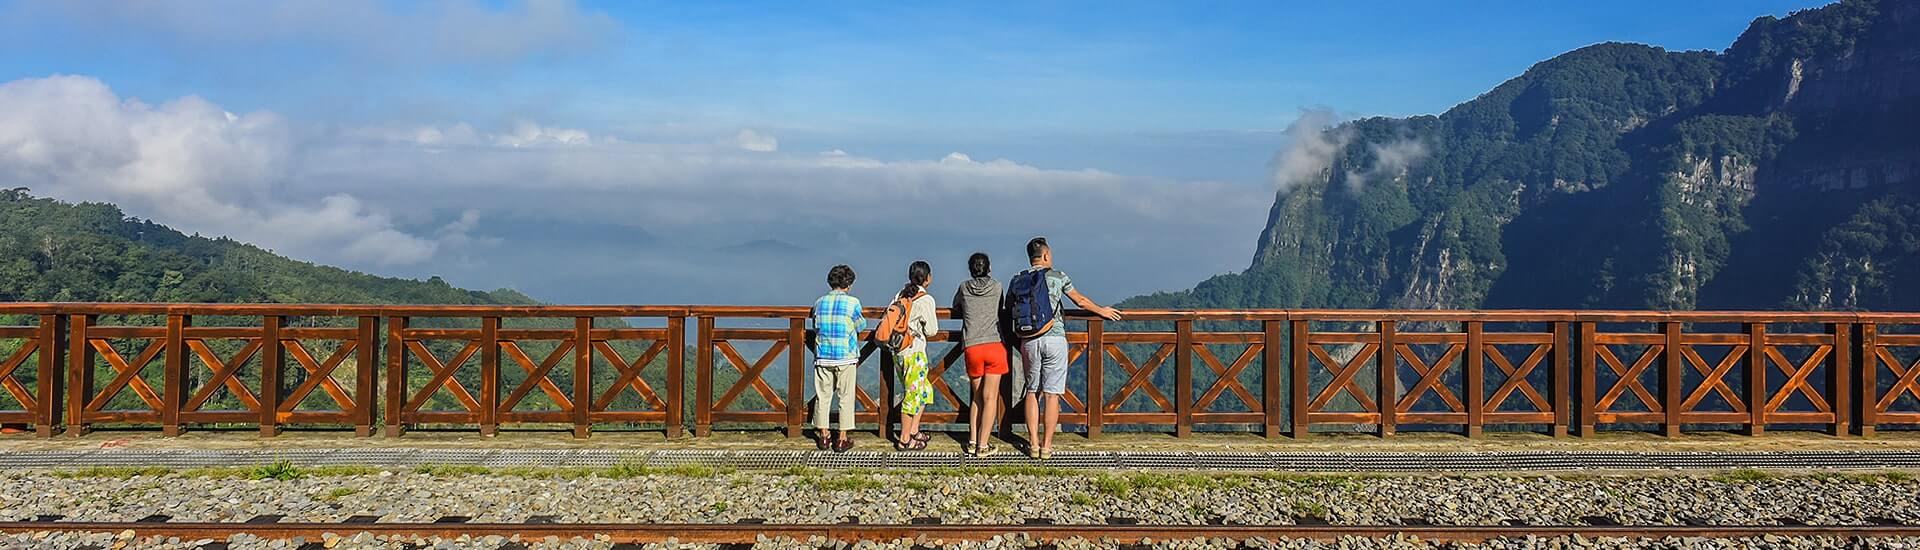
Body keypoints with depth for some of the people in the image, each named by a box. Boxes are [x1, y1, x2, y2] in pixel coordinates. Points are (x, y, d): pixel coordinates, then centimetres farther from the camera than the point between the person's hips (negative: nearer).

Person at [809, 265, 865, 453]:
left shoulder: (819, 303, 2)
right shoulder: (852, 303, -9)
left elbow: (815, 327, 13)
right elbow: (860, 326, 4)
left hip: (823, 357, 3)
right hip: (846, 357, -3)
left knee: (823, 396, 11)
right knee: (846, 397, 5)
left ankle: (823, 437, 17)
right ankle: (842, 439, 8)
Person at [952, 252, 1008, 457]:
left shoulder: (964, 288, 9)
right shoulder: (996, 287, 7)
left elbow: (956, 307, 26)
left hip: (972, 347, 2)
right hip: (995, 345, -1)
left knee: (977, 396, 15)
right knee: (990, 397, 0)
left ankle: (972, 441, 11)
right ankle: (983, 446, -3)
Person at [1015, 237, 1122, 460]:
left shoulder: (1017, 280, 7)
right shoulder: (1058, 276, 2)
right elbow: (1081, 300, 12)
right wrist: (1102, 311, 30)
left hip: (1029, 340, 2)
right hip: (1054, 338, -2)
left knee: (1032, 392, 11)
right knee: (1052, 394, 1)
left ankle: (1033, 444, 9)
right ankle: (1046, 446, 1)